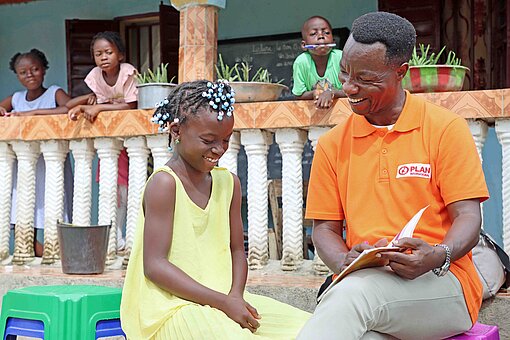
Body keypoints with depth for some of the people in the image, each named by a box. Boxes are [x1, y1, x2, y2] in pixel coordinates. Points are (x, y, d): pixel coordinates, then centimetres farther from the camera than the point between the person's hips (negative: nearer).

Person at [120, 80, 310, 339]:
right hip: (171, 307, -8)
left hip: (223, 298, 8)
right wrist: (223, 302, -19)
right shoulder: (164, 184, -11)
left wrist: (235, 296, -7)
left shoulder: (229, 182, 12)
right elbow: (155, 266, -16)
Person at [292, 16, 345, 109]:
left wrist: (331, 93, -26)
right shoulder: (301, 62, -14)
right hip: (312, 107, -1)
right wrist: (313, 94, -24)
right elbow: (299, 95, -6)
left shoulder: (340, 58, -16)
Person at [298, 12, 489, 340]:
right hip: (361, 280, 3)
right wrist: (344, 261, -9)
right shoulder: (332, 145, 13)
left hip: (442, 286, -2)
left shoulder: (446, 128, 2)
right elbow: (326, 228, 14)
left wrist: (437, 257, -23)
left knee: (353, 293, -36)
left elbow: (468, 218, -2)